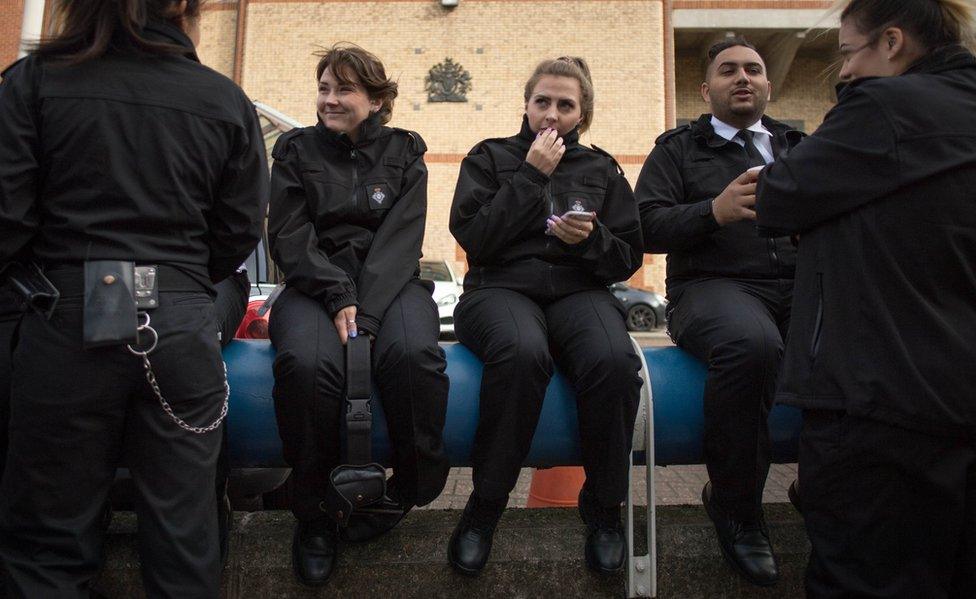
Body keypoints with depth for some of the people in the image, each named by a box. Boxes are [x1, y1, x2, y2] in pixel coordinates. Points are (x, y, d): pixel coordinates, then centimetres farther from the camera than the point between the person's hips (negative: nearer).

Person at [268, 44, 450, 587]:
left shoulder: (404, 153, 11)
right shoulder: (296, 150, 13)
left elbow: (400, 240, -2)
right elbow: (290, 238, 1)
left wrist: (365, 313, -18)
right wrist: (338, 298, -17)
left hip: (391, 282, 0)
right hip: (315, 286, 0)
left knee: (414, 354, -34)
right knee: (307, 363, -33)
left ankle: (412, 489, -7)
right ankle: (316, 510, -9)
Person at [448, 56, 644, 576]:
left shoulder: (601, 169, 19)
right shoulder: (490, 157, 13)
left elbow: (628, 259, 14)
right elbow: (473, 237, -3)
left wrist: (591, 238, -8)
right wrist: (531, 176, -4)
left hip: (578, 290, 2)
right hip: (501, 287, -2)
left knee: (615, 360, -34)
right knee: (522, 352, -39)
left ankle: (603, 506, -10)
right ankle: (485, 506, -18)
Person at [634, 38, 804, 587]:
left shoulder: (800, 147, 27)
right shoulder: (679, 149, 16)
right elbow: (649, 227, 2)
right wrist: (714, 211, -15)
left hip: (800, 284, 4)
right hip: (713, 285, -3)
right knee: (751, 342, -37)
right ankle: (736, 512, -15)